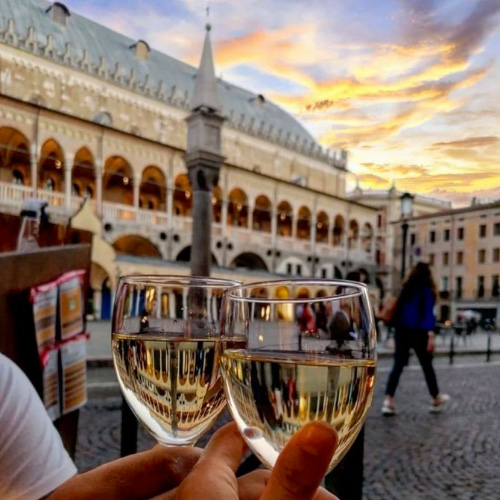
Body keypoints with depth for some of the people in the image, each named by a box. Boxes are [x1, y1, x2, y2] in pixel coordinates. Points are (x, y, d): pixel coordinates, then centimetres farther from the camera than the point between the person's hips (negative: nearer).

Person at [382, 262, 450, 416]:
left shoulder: (406, 289, 9)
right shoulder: (427, 291, -6)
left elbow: (399, 309, 10)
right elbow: (428, 313, -14)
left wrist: (398, 328, 14)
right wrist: (430, 335, -19)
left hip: (402, 330, 4)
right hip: (418, 332, -4)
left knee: (398, 365, 3)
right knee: (427, 366, 11)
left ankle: (388, 401, -8)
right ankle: (436, 399, 29)